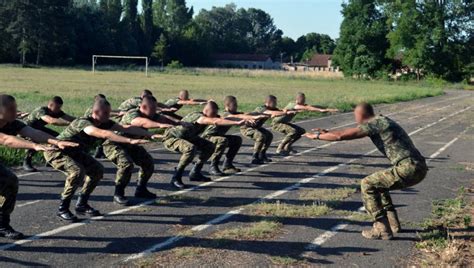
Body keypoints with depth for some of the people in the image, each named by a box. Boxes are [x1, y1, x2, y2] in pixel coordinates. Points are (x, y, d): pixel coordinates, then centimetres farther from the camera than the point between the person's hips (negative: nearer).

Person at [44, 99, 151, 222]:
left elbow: (125, 128, -14)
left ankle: (81, 205, 12)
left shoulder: (104, 123, -10)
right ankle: (62, 209, -15)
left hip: (73, 152, 9)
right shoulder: (83, 123, -35)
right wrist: (130, 141, -57)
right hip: (55, 152, -9)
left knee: (97, 170, 0)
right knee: (77, 171, -31)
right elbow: (104, 134, -51)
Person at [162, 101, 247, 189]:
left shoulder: (205, 117, -4)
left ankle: (195, 173, 16)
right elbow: (216, 121, -47)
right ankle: (175, 178, -26)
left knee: (210, 147, 6)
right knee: (191, 148, -39)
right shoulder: (198, 117, -33)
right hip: (171, 138, -10)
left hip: (186, 137, 10)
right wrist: (237, 123, -51)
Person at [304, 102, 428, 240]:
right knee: (378, 184, 25)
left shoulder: (373, 124, -6)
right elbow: (350, 133, 32)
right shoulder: (381, 122, 23)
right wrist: (327, 132, 34)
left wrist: (317, 136, 8)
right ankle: (392, 223, 24)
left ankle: (382, 229, 0)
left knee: (367, 184, -1)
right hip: (418, 168, 10)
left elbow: (341, 136, -5)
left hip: (408, 168, -10)